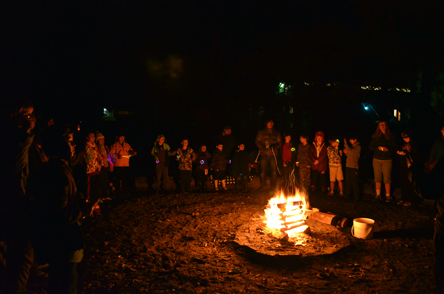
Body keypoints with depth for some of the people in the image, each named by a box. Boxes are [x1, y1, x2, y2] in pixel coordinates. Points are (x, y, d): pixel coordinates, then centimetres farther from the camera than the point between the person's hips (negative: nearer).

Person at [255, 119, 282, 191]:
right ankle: (263, 186, 10)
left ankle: (273, 187, 6)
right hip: (264, 154, -1)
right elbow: (257, 141, 5)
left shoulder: (277, 133, 15)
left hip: (273, 155, 1)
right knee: (263, 171, -1)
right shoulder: (261, 132, 10)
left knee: (274, 171, -3)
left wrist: (274, 146, -9)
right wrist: (263, 147, -11)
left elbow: (280, 143, 11)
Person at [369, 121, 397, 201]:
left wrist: (387, 149, -17)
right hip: (377, 159, 2)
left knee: (387, 179, -3)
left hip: (387, 160, -2)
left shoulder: (390, 136, 3)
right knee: (377, 178, 6)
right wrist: (378, 148, -13)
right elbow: (371, 147, 4)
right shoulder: (375, 136, 7)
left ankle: (388, 195, 7)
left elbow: (394, 148, 1)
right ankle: (378, 194, 17)